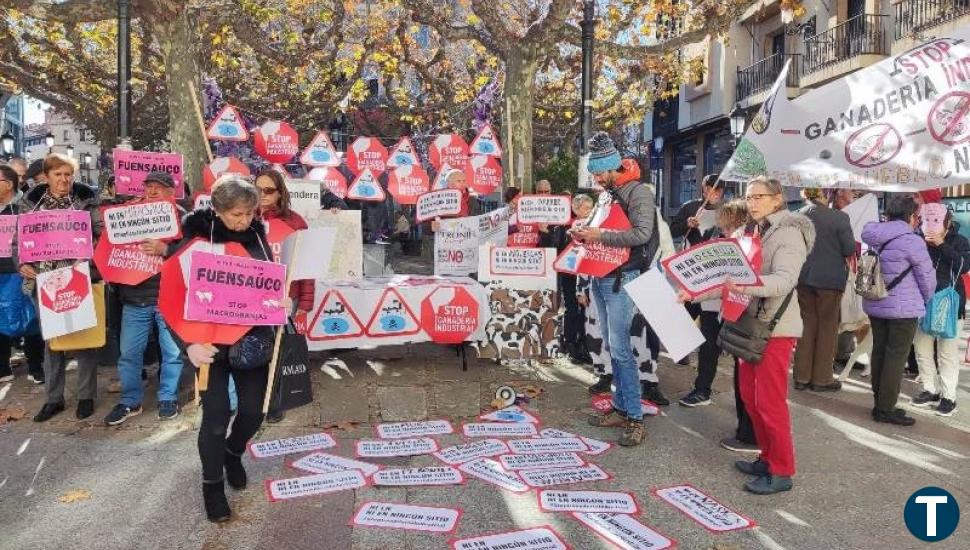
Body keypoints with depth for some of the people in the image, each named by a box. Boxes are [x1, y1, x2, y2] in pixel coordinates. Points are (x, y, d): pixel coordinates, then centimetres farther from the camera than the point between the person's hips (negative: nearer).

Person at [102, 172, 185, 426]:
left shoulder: (181, 217, -2)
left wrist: (165, 249, -24)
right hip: (134, 297, 4)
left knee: (172, 351, 5)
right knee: (129, 352, 7)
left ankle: (168, 398, 19)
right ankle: (130, 401, 20)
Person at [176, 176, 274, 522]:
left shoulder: (257, 234, -1)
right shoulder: (197, 238, -13)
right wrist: (188, 342, -22)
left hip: (252, 337, 4)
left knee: (254, 409, 9)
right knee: (216, 415, 1)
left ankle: (233, 453, 41)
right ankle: (212, 484, 24)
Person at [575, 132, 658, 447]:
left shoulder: (638, 193, -10)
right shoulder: (605, 195, 16)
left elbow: (642, 234, -23)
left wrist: (600, 236, -21)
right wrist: (585, 233, 7)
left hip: (621, 278, -9)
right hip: (600, 276, 9)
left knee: (619, 347, -10)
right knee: (611, 346, 11)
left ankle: (635, 418, -2)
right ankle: (620, 408, 20)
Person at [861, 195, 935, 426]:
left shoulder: (873, 237, 2)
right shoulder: (912, 241, -16)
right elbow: (928, 279, -7)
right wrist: (923, 302, 10)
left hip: (875, 305, 7)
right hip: (903, 309, -7)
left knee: (879, 352, 13)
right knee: (896, 357, 0)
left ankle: (880, 404, 22)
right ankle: (886, 409, 4)